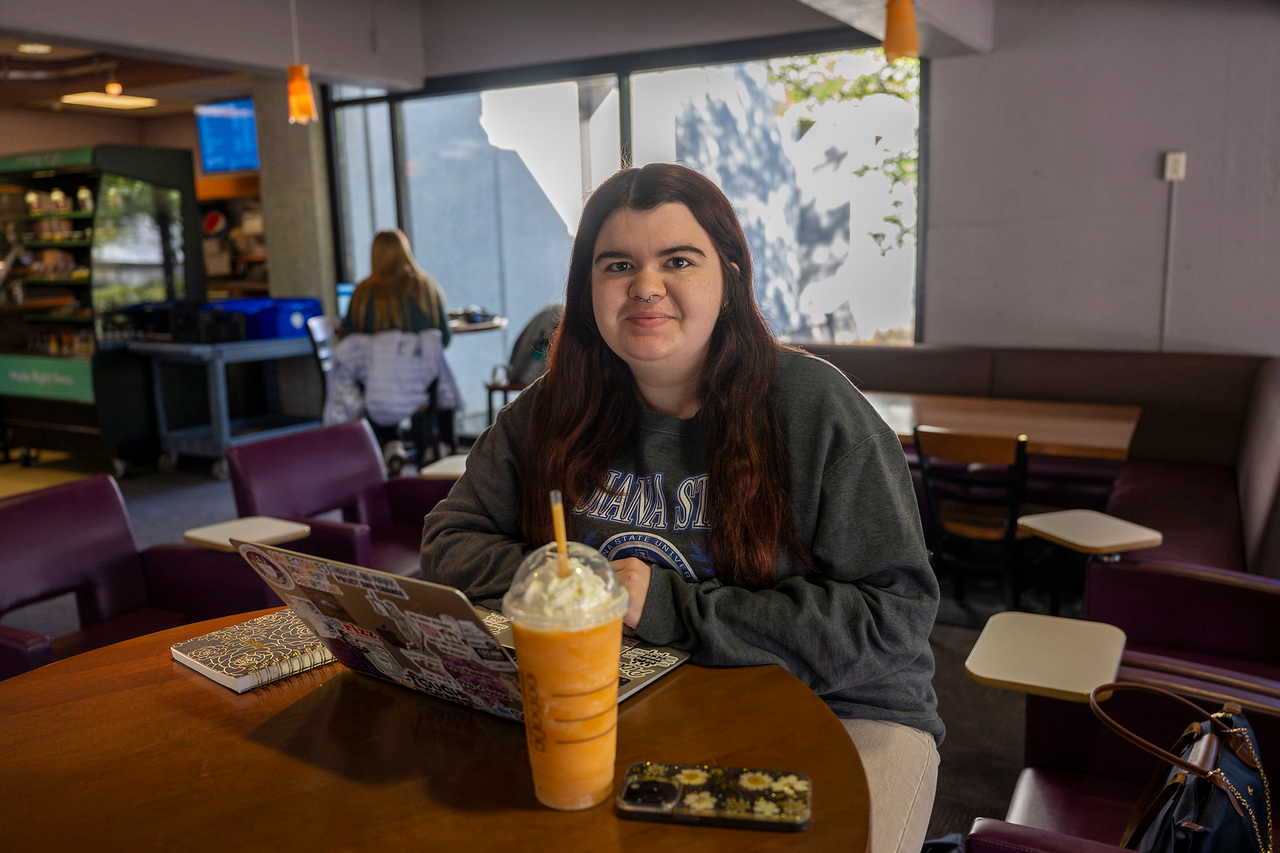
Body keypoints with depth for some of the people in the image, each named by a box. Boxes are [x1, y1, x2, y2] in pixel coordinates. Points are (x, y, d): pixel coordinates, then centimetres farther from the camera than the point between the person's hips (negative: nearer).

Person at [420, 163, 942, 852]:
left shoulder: (813, 406, -10)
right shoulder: (552, 409, 3)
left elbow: (893, 618, -14)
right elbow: (450, 542, 7)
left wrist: (676, 610, -20)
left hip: (829, 710, -2)